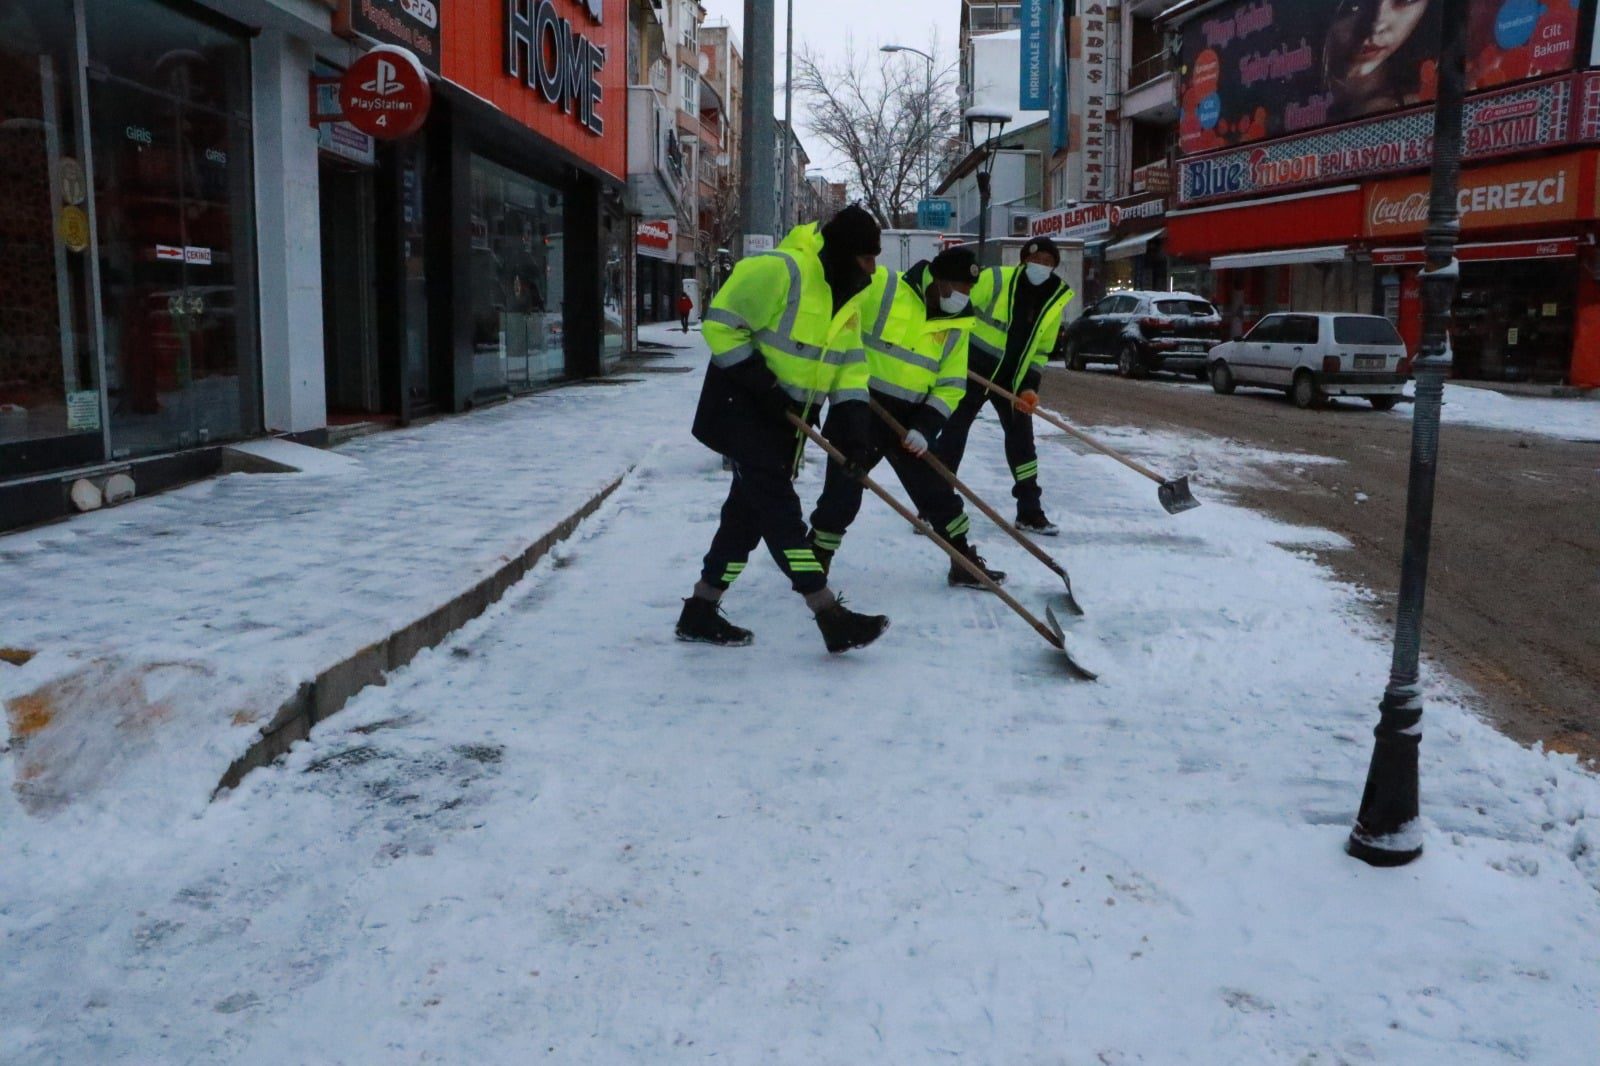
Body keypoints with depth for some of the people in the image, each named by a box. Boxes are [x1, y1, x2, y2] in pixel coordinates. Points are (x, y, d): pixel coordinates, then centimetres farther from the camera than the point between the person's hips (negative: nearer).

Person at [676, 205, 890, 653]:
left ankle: (700, 611, 19)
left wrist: (852, 423, -9)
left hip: (788, 415, 9)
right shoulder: (780, 270, -21)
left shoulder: (847, 294, 6)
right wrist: (761, 386, -21)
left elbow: (850, 364, 5)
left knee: (750, 510, 10)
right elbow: (721, 323, -18)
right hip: (743, 408, -9)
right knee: (778, 507, -12)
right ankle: (831, 616, -14)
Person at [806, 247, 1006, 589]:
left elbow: (951, 385, 4)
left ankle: (966, 564, 25)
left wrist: (925, 427, -10)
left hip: (909, 419, 5)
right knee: (842, 493, -2)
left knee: (938, 492, 10)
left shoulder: (956, 325, 4)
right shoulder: (880, 286, -13)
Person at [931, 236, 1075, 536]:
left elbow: (1040, 349, 6)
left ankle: (1030, 512, 16)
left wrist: (1030, 386, -4)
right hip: (973, 368, -4)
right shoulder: (996, 279, -15)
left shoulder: (1057, 299, 0)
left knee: (1022, 437, 5)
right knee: (952, 432, -4)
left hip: (1012, 377, 4)